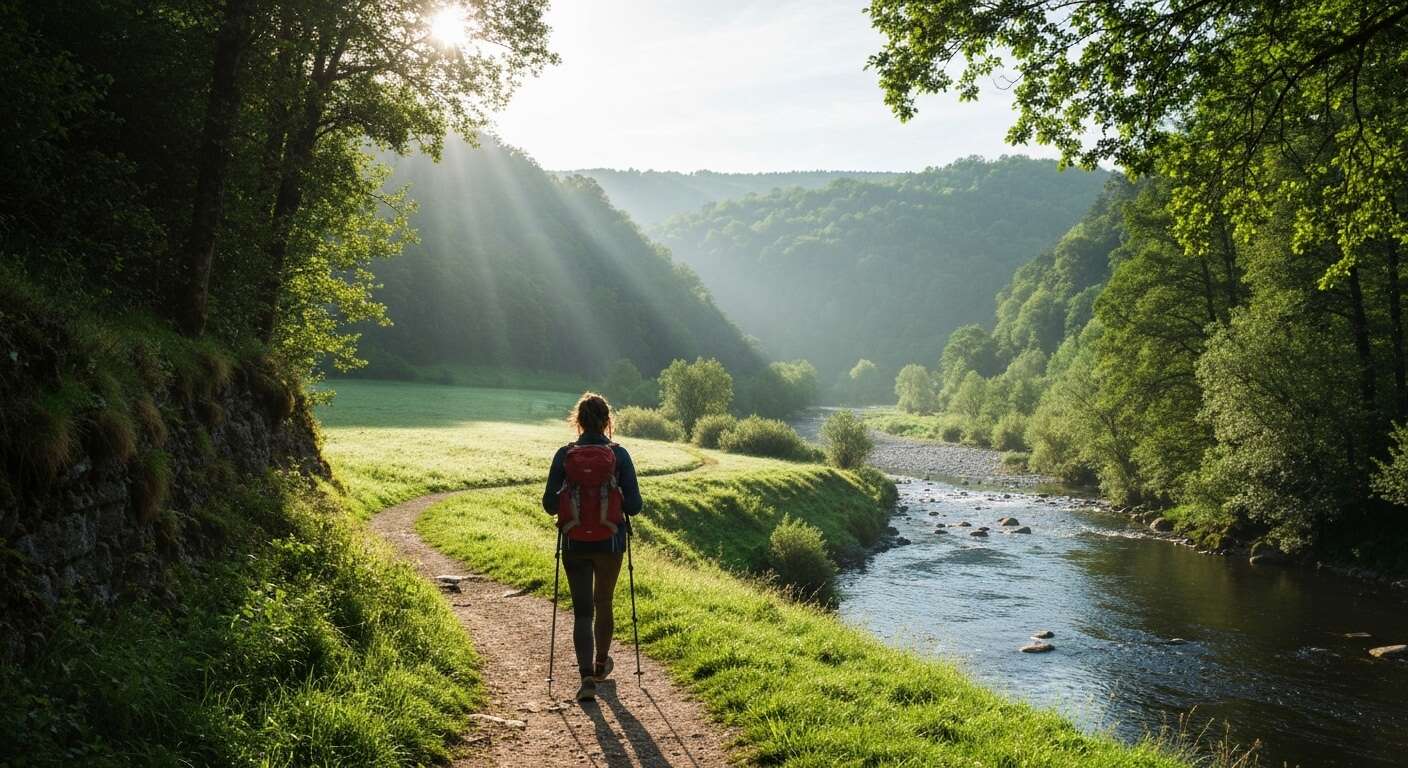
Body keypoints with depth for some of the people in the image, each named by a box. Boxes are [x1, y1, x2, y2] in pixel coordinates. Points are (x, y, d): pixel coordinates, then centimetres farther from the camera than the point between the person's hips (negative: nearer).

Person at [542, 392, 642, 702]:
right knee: (604, 604, 20)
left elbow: (550, 504, -5)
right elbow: (634, 505, -9)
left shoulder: (564, 455, -7)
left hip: (575, 543, 0)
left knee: (582, 610, 6)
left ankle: (587, 678, -7)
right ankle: (600, 666, 37)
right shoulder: (619, 454, -9)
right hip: (610, 542, 0)